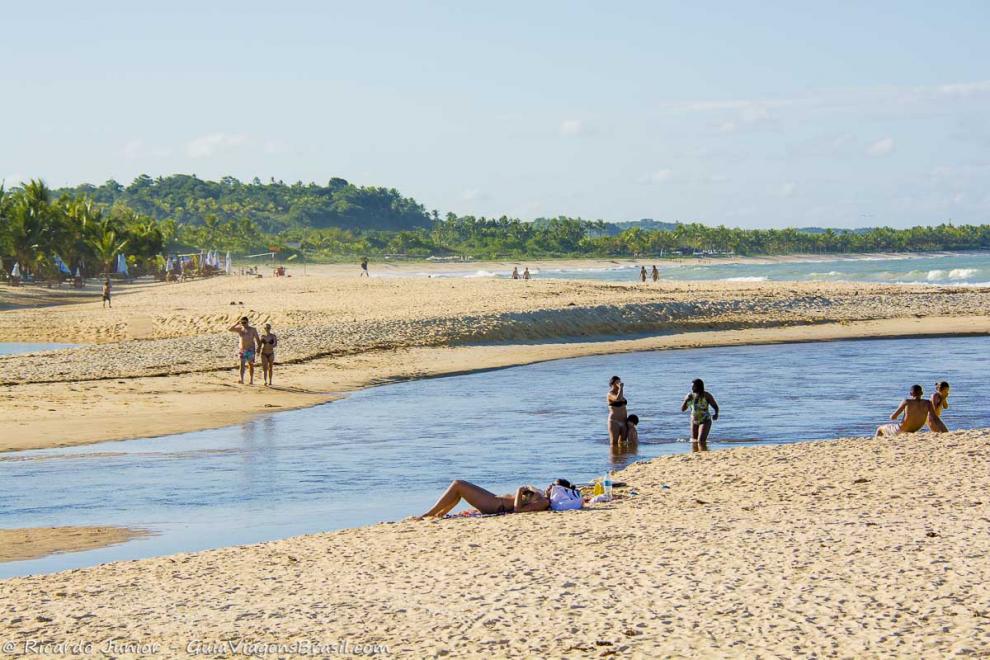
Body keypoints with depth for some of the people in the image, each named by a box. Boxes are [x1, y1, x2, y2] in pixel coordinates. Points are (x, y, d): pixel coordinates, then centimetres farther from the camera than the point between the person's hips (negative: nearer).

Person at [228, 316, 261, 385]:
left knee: (251, 365, 7)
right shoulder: (239, 329, 6)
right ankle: (242, 380, -24)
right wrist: (236, 323, -11)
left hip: (250, 350, -1)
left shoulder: (253, 330, -1)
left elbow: (257, 339, -1)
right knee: (242, 364, -14)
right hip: (242, 350, 1)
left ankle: (251, 381, 15)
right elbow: (230, 329, -3)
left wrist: (259, 348, -10)